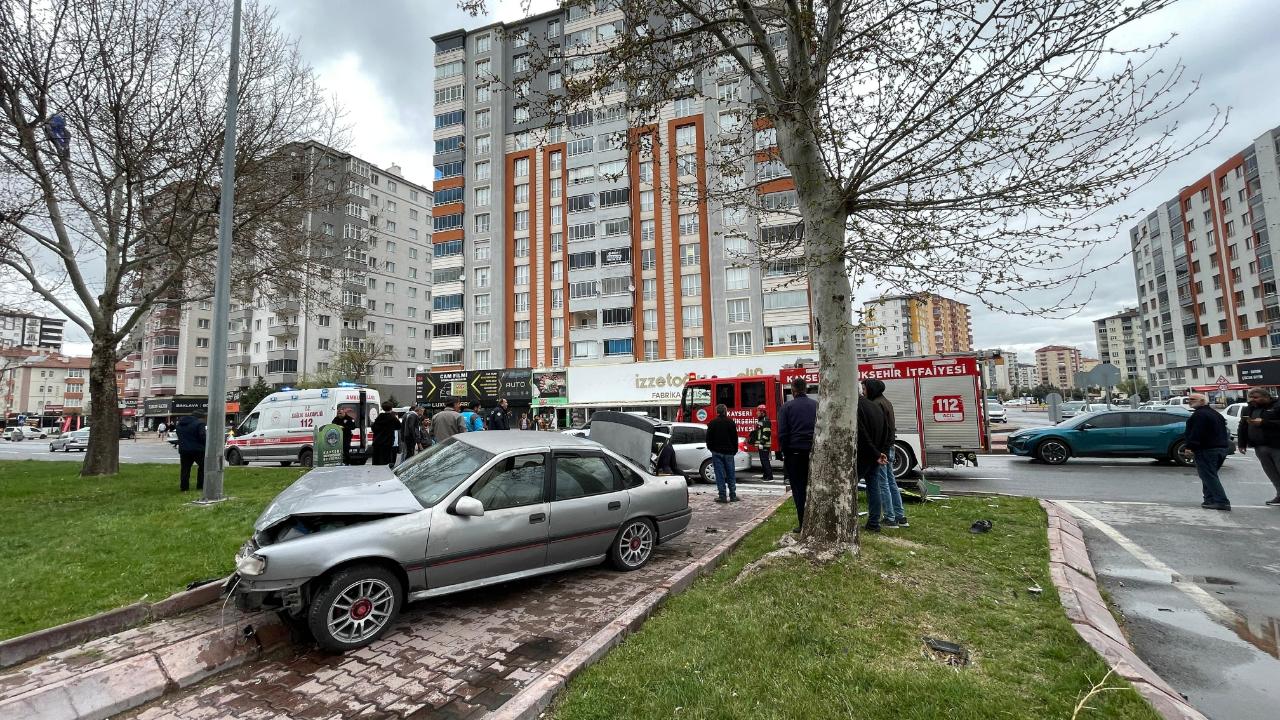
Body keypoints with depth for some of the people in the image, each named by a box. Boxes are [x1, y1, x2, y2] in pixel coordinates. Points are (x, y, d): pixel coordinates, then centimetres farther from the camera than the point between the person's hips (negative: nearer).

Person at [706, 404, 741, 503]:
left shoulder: (712, 423, -3)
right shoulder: (731, 422, -1)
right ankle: (733, 496, 11)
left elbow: (708, 439, 1)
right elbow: (735, 438, 3)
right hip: (729, 452, 1)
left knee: (720, 475, 1)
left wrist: (711, 448, 15)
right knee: (730, 474, 9)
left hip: (717, 452, -1)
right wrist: (735, 450, 13)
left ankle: (722, 496, 0)